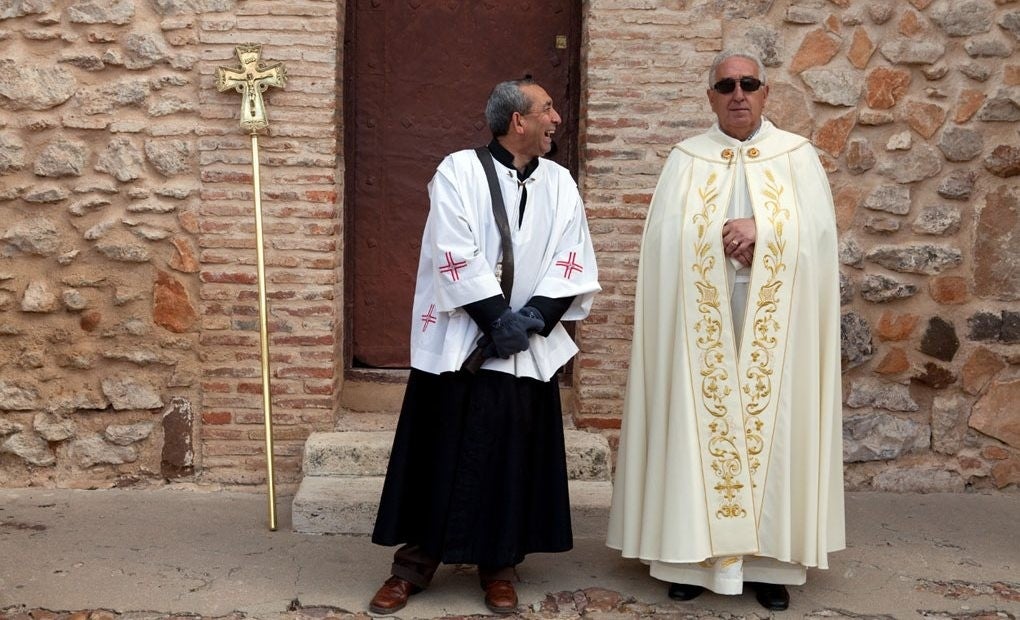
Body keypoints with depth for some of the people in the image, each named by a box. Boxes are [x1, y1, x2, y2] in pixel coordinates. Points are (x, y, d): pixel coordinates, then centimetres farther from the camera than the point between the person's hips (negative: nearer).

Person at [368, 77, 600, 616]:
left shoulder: (559, 183, 8)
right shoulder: (459, 171, -5)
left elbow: (572, 264, 2)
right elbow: (456, 257, -13)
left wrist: (531, 318, -11)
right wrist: (498, 319, -16)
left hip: (528, 348, 4)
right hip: (457, 342, -3)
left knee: (513, 459, 8)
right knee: (441, 455, 3)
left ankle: (499, 565, 23)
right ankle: (415, 563, 17)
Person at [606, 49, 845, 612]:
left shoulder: (797, 155, 7)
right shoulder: (686, 159, 8)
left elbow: (820, 228, -3)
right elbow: (666, 238, -2)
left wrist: (762, 229, -17)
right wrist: (734, 240, -12)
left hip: (772, 320, 0)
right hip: (702, 320, 0)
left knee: (771, 424, 1)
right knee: (700, 424, 0)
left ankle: (770, 560, 9)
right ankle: (695, 555, 7)